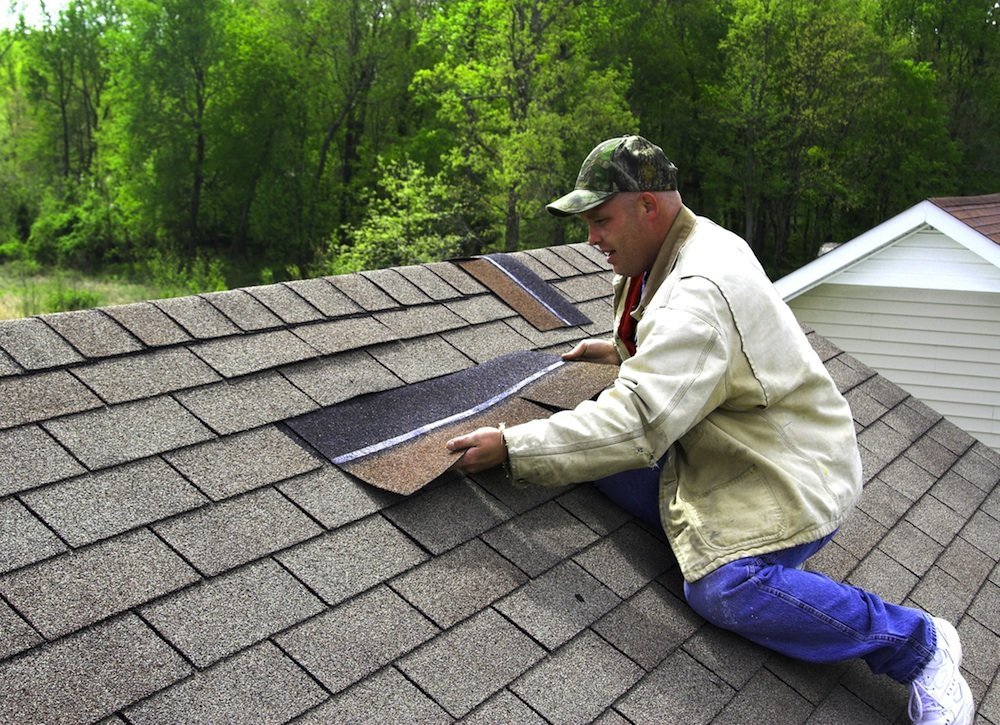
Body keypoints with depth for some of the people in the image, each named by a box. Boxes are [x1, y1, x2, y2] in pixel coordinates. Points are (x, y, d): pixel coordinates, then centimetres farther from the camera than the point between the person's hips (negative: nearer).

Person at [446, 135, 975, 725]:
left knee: (722, 588, -30)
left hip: (792, 475, -9)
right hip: (714, 450, 10)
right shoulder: (685, 249, 6)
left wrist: (510, 447, -33)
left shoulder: (701, 290, -27)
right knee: (595, 450, -4)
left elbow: (636, 424, -36)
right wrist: (623, 352, 16)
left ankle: (918, 642, -9)